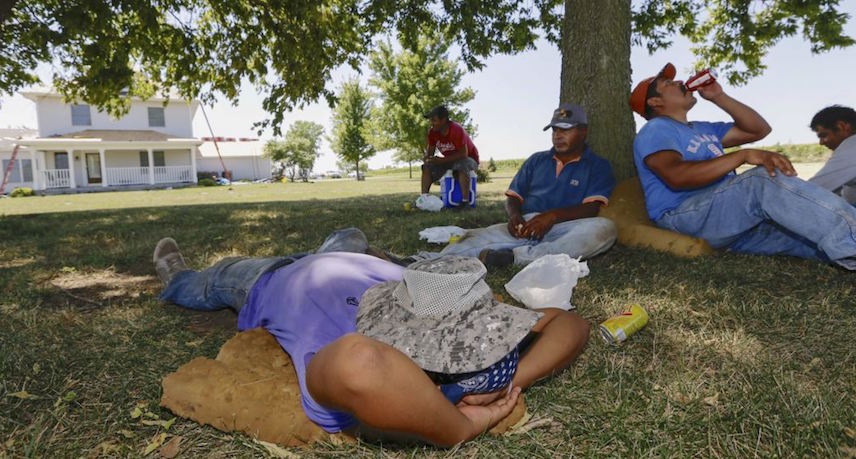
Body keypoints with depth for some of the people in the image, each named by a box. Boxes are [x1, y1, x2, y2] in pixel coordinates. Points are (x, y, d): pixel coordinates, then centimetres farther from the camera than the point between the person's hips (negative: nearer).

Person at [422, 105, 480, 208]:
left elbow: (463, 154, -33)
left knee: (462, 166, -40)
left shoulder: (457, 130, -29)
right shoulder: (432, 132, -10)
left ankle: (465, 201, -35)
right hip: (450, 160, 7)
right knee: (427, 167, -11)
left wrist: (442, 160, -34)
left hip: (469, 158, -6)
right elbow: (430, 150, 0)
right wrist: (426, 158, -24)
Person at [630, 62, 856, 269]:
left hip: (735, 216, 10)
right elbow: (677, 176, -19)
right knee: (768, 180, -32)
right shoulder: (655, 130, 1)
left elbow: (759, 130, 31)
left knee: (817, 230, -11)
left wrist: (719, 97, 22)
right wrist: (744, 155, -26)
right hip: (685, 218, -9)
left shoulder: (703, 130, 31)